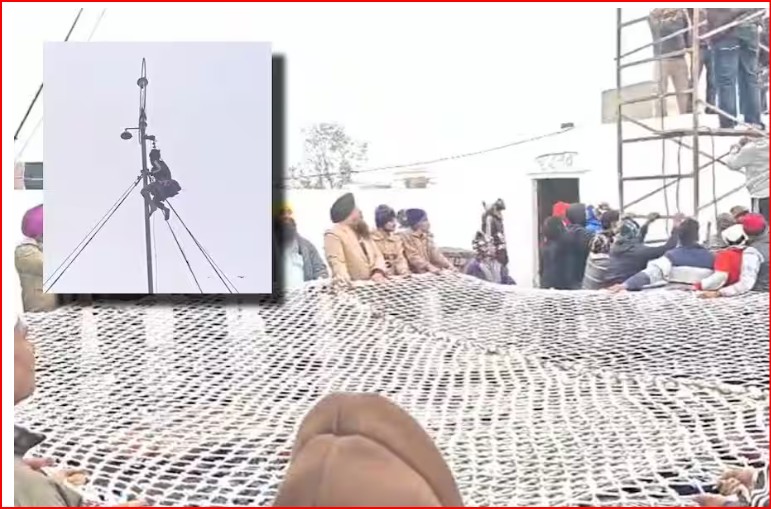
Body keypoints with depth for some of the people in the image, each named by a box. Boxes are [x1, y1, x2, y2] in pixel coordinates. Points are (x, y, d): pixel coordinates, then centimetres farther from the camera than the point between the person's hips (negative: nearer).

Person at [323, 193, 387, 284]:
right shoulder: (333, 234, -5)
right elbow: (336, 262, -18)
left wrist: (378, 272, -5)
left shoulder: (363, 232, 20)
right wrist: (345, 279, -36)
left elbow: (377, 255, 15)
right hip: (352, 286, -6)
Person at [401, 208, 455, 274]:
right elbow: (414, 257, -16)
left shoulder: (427, 237, 15)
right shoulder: (407, 237, -6)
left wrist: (448, 264, -4)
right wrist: (429, 267, -27)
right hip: (415, 273, -7)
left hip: (428, 272, 7)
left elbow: (435, 253, 11)